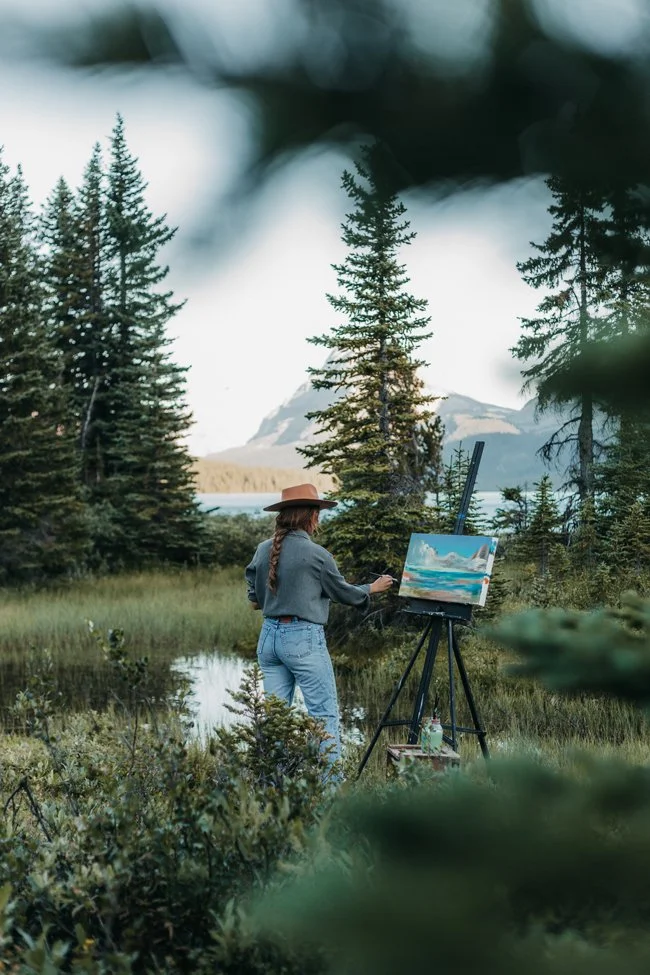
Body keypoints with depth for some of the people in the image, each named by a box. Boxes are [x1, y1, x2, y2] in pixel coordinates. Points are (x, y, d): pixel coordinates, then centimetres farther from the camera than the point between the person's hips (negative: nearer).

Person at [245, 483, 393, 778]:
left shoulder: (263, 550, 4)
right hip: (303, 637, -6)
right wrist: (372, 588, 18)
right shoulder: (315, 554, -11)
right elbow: (343, 592, 2)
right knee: (325, 713, 1)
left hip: (269, 635, 6)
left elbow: (254, 596, 16)